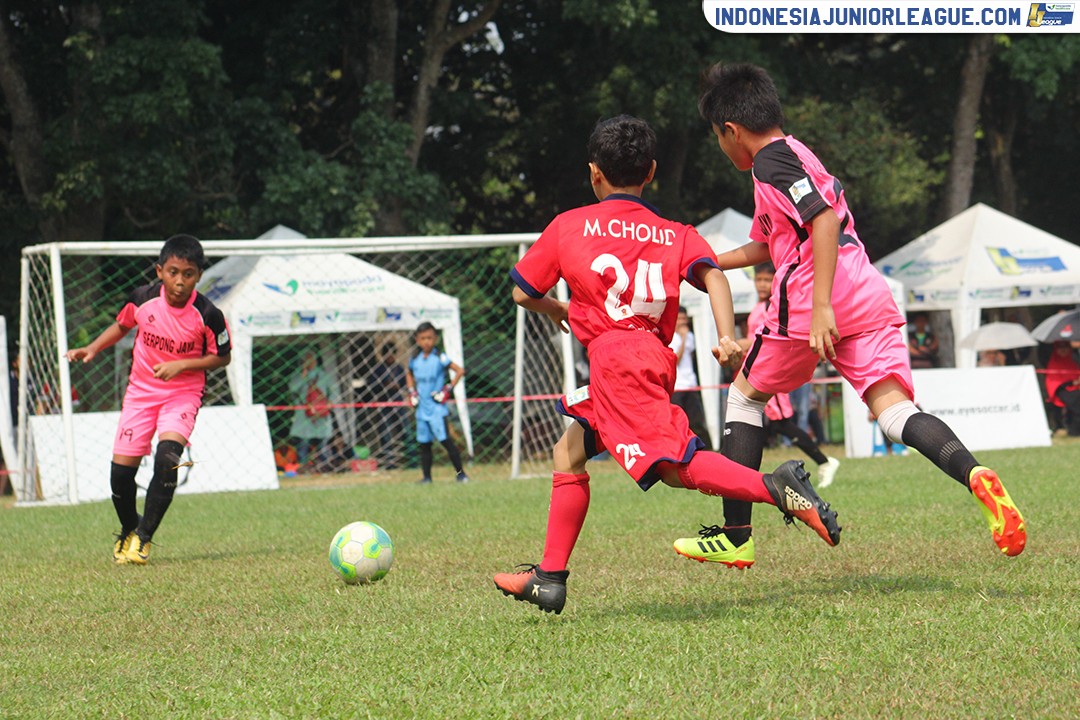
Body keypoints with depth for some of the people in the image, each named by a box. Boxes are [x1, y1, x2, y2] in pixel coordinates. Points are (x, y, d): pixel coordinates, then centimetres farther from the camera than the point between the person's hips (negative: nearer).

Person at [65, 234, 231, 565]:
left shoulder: (207, 315, -18)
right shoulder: (143, 298, -10)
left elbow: (221, 357, -5)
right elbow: (122, 325, 11)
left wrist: (181, 365, -18)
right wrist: (91, 349, -2)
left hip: (183, 392, -3)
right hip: (141, 389, 3)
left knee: (167, 456, -27)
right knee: (121, 468, -3)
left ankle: (143, 537, -13)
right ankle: (127, 529, 28)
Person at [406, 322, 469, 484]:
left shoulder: (439, 358, -7)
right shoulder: (415, 359, 8)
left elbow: (460, 371, -8)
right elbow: (409, 374, 29)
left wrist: (448, 389, -11)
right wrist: (411, 391, 14)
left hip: (437, 408, -5)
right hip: (421, 407, 5)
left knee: (445, 439, -13)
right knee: (424, 443, 7)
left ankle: (460, 473, -8)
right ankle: (426, 476, 15)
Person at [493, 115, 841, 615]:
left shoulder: (568, 226, 12)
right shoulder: (677, 235, 18)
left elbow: (523, 293, 19)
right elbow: (710, 274, -2)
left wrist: (560, 312, 39)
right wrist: (726, 337, -13)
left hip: (614, 353, -6)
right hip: (654, 356, 6)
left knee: (675, 464, -20)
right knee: (568, 456, 18)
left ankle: (776, 489, -38)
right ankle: (549, 578, 20)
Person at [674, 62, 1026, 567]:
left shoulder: (771, 162, -3)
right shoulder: (798, 156, 27)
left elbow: (824, 219, -19)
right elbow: (764, 245, 40)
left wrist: (821, 306, -25)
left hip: (810, 300, -8)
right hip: (871, 299, 8)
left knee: (745, 395, 13)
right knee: (894, 410, -7)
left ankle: (736, 535, 15)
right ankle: (975, 477, -37)